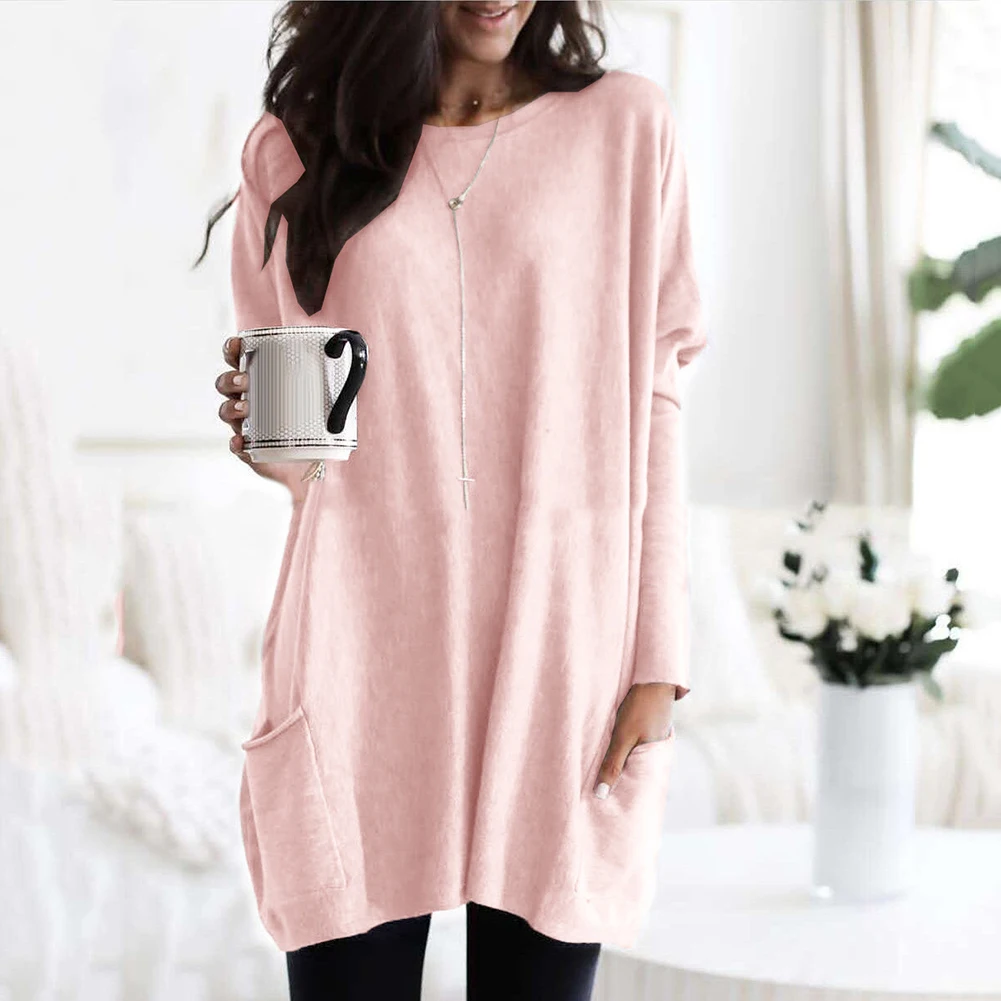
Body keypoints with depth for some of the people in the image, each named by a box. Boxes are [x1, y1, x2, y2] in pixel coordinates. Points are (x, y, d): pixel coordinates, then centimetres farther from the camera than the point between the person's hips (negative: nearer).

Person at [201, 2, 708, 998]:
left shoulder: (623, 126, 7)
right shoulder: (295, 146, 10)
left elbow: (652, 410, 5)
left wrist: (660, 655, -1)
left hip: (562, 648, 0)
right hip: (359, 654, 1)